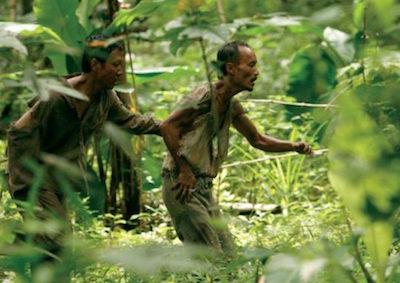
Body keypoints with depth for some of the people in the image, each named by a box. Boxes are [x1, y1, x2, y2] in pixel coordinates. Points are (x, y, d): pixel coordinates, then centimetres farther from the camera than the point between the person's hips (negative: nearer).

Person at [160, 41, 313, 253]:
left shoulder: (232, 106, 13)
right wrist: (184, 170, -20)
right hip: (183, 187, -9)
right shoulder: (206, 95, -16)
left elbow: (258, 140, 25)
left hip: (204, 188, 9)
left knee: (227, 255, 10)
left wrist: (294, 146, 10)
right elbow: (168, 126, -22)